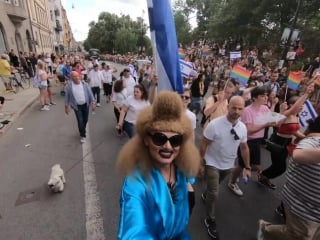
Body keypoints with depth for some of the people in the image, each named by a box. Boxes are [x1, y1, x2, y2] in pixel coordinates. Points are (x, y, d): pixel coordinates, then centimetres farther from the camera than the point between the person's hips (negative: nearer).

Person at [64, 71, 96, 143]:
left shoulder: (84, 84, -4)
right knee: (80, 121, -3)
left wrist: (93, 102, -4)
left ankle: (82, 130, 42)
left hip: (85, 105, 3)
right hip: (77, 106, -2)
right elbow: (67, 96, -1)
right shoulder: (69, 86, -9)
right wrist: (66, 107, 2)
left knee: (85, 120, 14)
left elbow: (90, 93, 0)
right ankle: (82, 135, 13)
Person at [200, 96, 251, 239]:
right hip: (212, 164, -5)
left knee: (213, 188, 26)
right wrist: (201, 163, -14)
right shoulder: (214, 124, -25)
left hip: (228, 165, 5)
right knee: (214, 193, -2)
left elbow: (244, 147, 4)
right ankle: (210, 220, 23)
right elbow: (203, 145, -18)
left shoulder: (243, 128, -9)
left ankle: (206, 195, 59)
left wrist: (247, 167, 7)